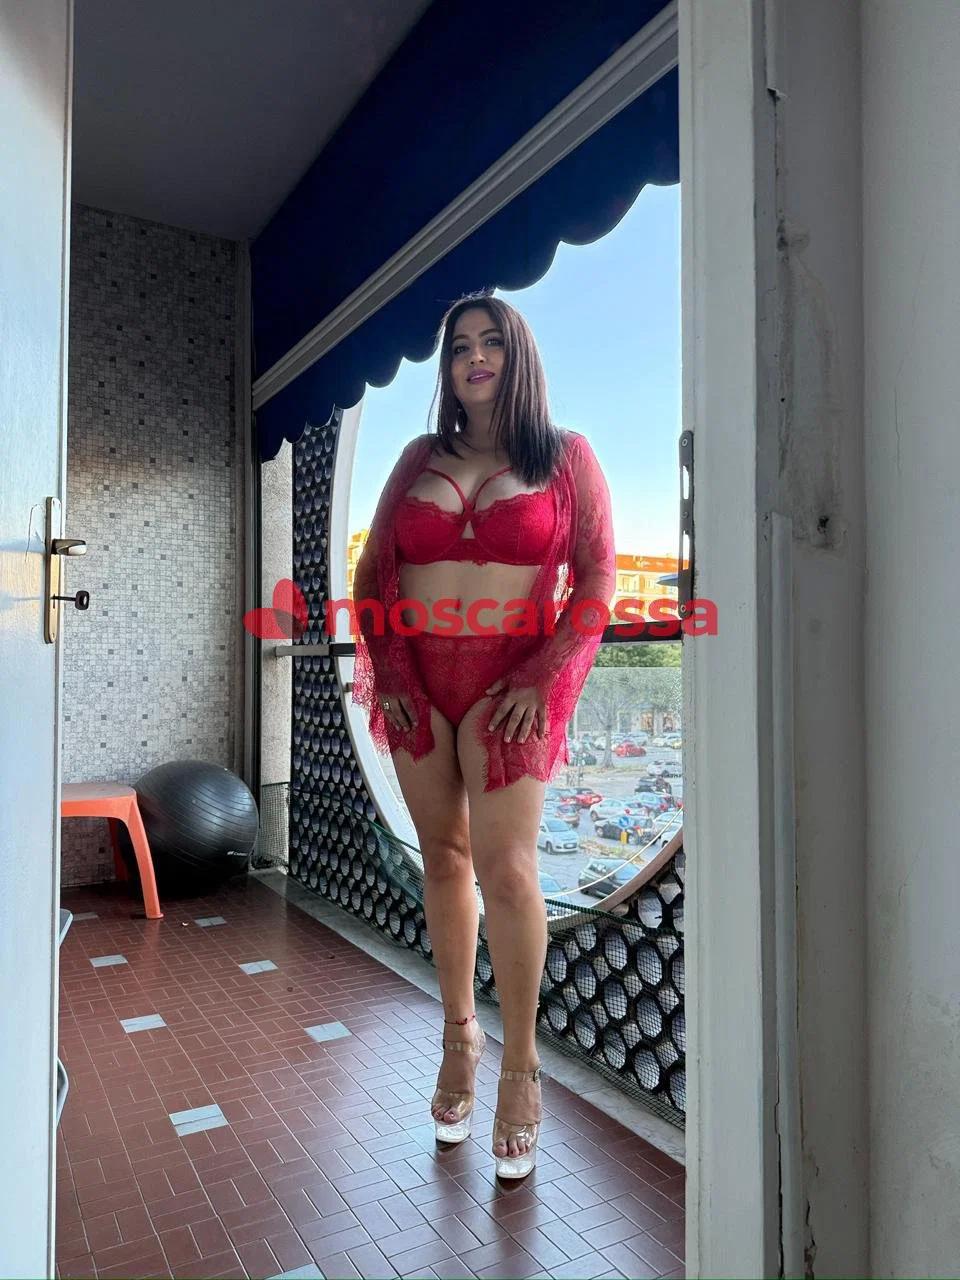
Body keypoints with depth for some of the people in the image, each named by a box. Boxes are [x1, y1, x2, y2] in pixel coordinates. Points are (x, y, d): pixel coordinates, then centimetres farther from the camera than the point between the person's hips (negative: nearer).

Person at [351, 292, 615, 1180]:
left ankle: (521, 1066, 10)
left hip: (512, 685, -3)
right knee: (444, 858, 10)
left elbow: (597, 575, -1)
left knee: (505, 866, -9)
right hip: (416, 682, 3)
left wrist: (543, 679, -11)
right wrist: (386, 669, 0)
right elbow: (372, 571, 11)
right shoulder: (420, 459, 13)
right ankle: (459, 1032, 27)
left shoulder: (566, 456, 5)